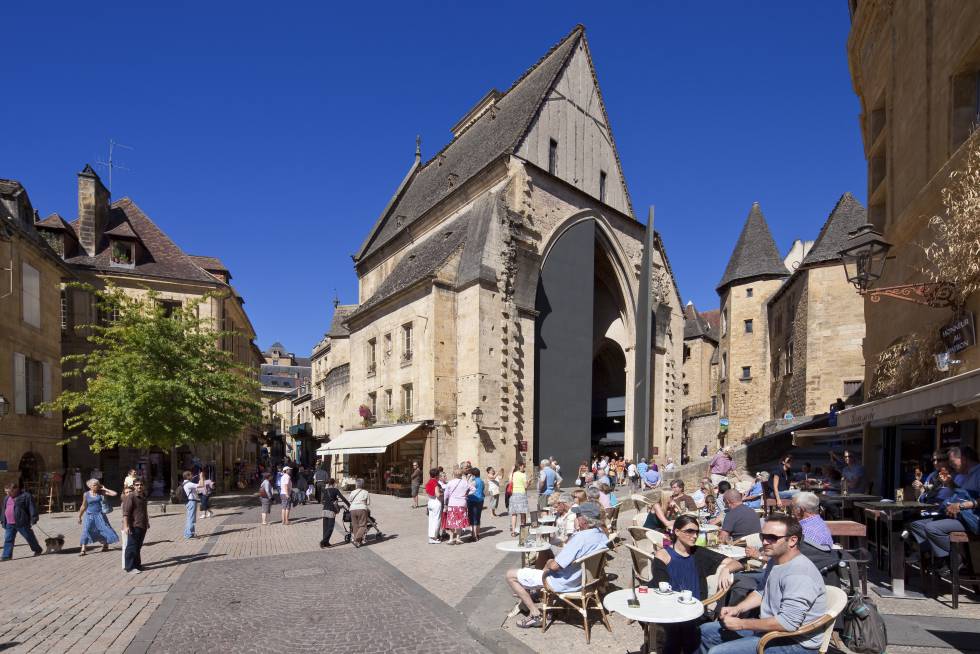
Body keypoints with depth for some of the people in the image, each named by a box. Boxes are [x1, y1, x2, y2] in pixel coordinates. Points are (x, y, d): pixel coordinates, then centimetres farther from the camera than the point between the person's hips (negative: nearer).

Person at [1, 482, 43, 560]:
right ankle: (6, 556, 9)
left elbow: (32, 508, -13)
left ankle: (38, 550, 21)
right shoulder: (7, 498, 14)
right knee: (8, 540, 4)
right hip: (9, 524, 7)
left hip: (22, 523, -7)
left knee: (29, 537, 5)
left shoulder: (26, 496, -10)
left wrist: (33, 519, -17)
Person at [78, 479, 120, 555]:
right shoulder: (86, 495, -1)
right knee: (86, 531, -13)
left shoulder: (101, 492, -2)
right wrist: (79, 517, 14)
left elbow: (114, 494, -9)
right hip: (89, 515, 0)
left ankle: (105, 545, 25)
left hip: (99, 515, 0)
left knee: (104, 529, 2)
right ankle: (83, 550, -11)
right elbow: (83, 506, 10)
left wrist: (104, 489, -6)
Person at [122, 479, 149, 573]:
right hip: (134, 526, -8)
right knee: (132, 547, -4)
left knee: (138, 546, 16)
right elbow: (126, 512, -18)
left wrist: (147, 522, 30)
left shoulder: (143, 496, 13)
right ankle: (130, 567, 2)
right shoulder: (130, 496, -13)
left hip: (142, 526, 8)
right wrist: (126, 526, -25)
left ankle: (137, 564, 26)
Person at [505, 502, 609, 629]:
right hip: (581, 579, 9)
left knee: (511, 575, -2)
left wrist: (548, 565, -6)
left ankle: (535, 614, 4)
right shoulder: (602, 534, -7)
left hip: (563, 583, -9)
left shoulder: (580, 538, -33)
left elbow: (554, 566, -27)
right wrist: (577, 531, -4)